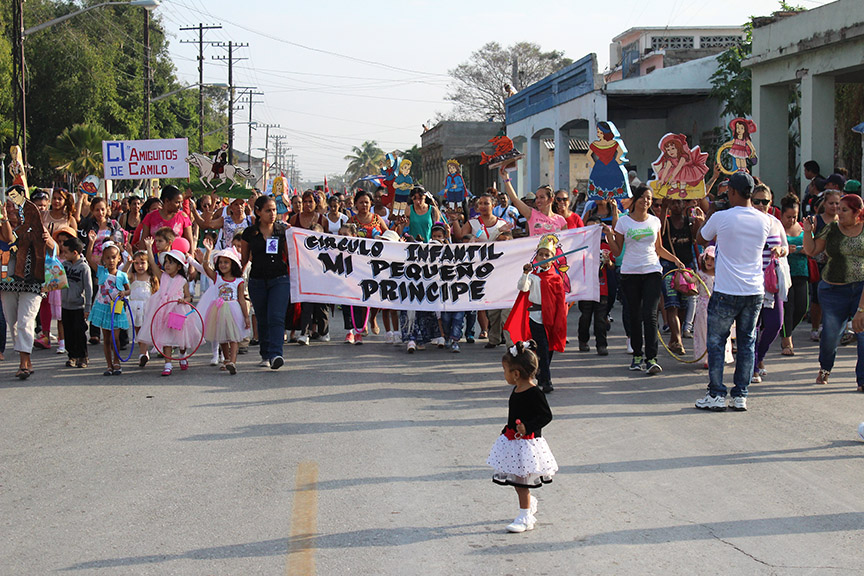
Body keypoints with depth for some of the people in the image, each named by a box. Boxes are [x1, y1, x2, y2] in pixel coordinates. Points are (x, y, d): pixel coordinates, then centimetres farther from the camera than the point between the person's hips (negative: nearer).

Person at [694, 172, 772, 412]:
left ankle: (716, 395, 4)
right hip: (755, 291, 4)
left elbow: (702, 237, 7)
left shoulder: (721, 218, -12)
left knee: (716, 342, 6)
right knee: (747, 342, 11)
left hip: (726, 292, -4)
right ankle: (740, 396, 12)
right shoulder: (764, 221, 0)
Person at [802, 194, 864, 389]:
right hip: (834, 290, 1)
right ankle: (825, 368, 32)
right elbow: (811, 251, 8)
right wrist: (808, 232, -9)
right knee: (830, 334, 0)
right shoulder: (831, 230, 5)